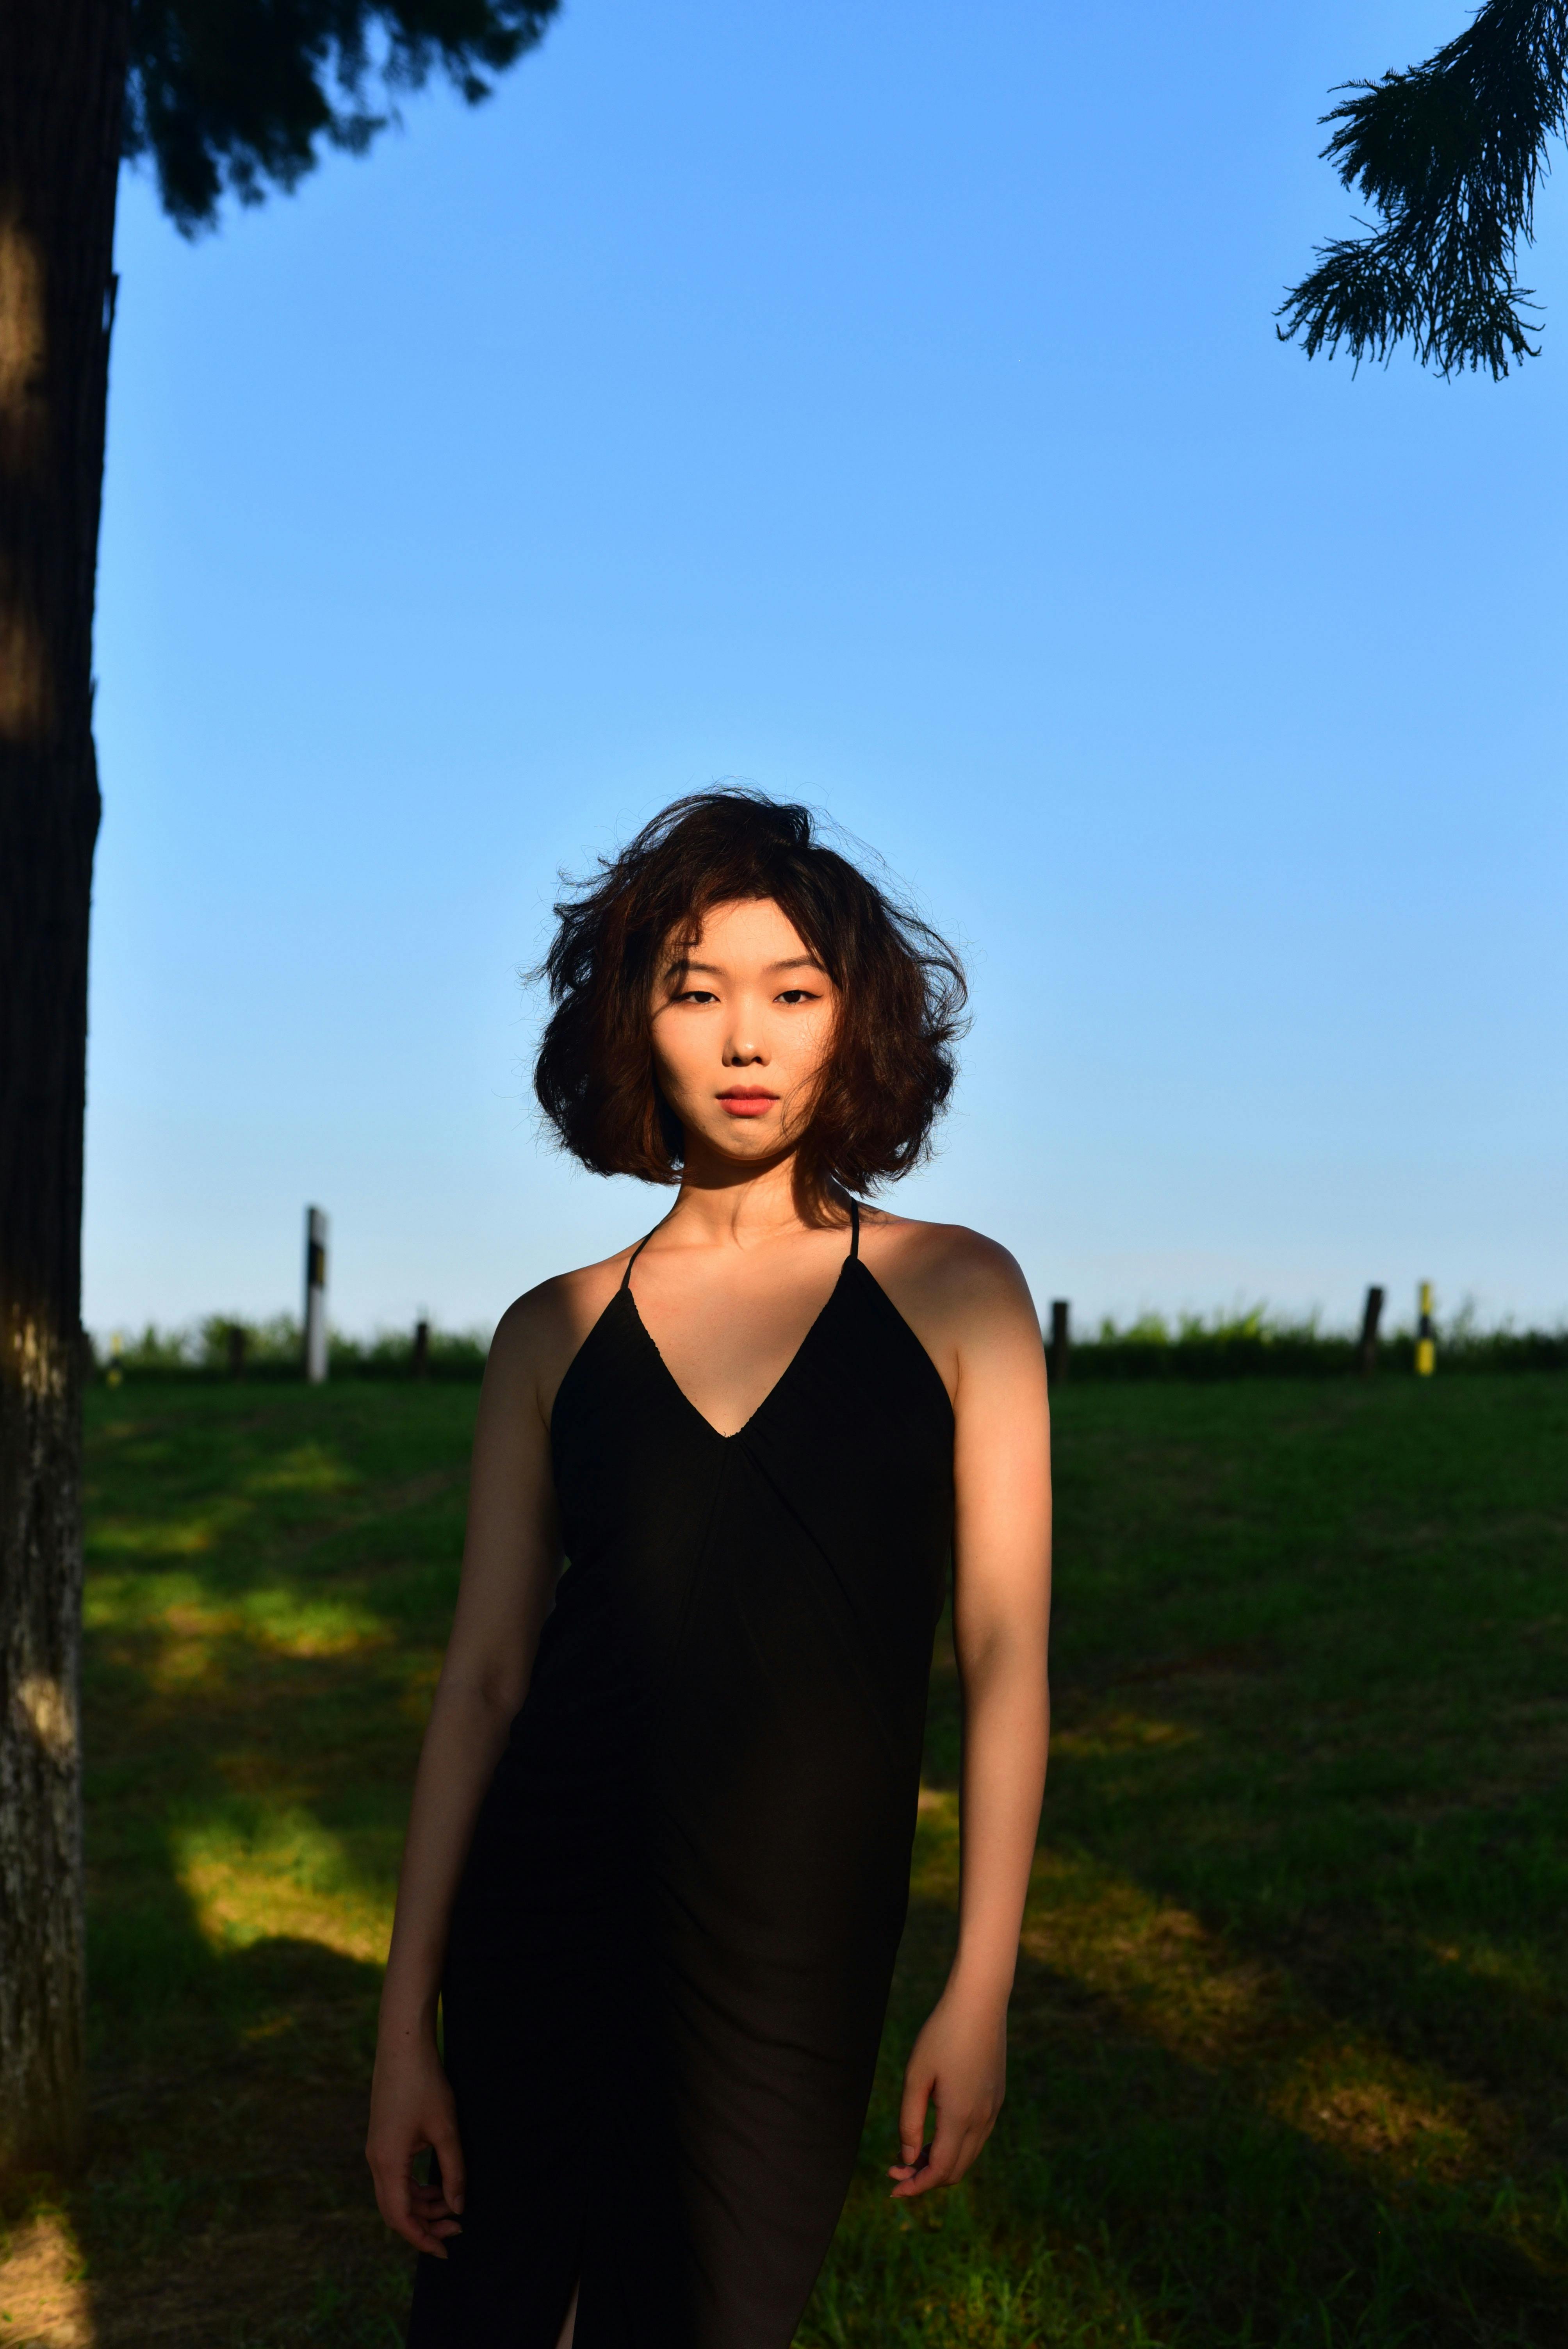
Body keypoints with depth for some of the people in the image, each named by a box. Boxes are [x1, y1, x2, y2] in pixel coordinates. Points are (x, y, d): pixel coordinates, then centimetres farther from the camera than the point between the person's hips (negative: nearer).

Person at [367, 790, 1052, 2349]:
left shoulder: (953, 1294, -1)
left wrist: (981, 1994, -6)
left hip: (794, 1957, -1)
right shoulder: (554, 1336, 3)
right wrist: (406, 2023, 1)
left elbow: (1002, 1659, -2)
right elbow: (483, 1680, 2)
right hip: (547, 1918, 1)